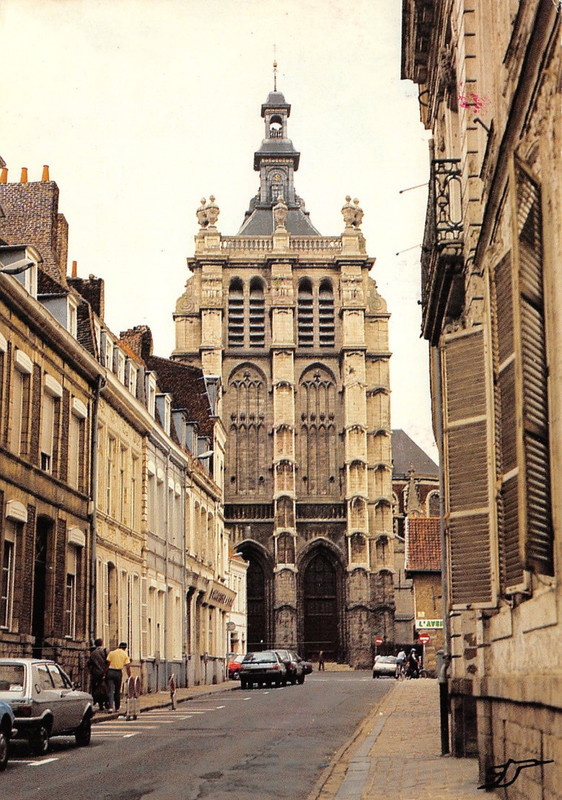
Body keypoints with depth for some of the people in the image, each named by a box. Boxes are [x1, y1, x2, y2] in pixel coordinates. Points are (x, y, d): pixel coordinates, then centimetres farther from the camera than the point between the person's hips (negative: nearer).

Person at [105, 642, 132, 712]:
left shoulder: (111, 653, 5)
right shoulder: (125, 655, 4)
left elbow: (108, 664, -1)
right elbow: (128, 667, -2)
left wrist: (105, 673, 3)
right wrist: (129, 677, 1)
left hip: (110, 671, 0)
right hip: (118, 672, 0)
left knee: (111, 690, -2)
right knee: (117, 690, 14)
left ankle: (111, 706, -16)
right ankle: (117, 707, 21)